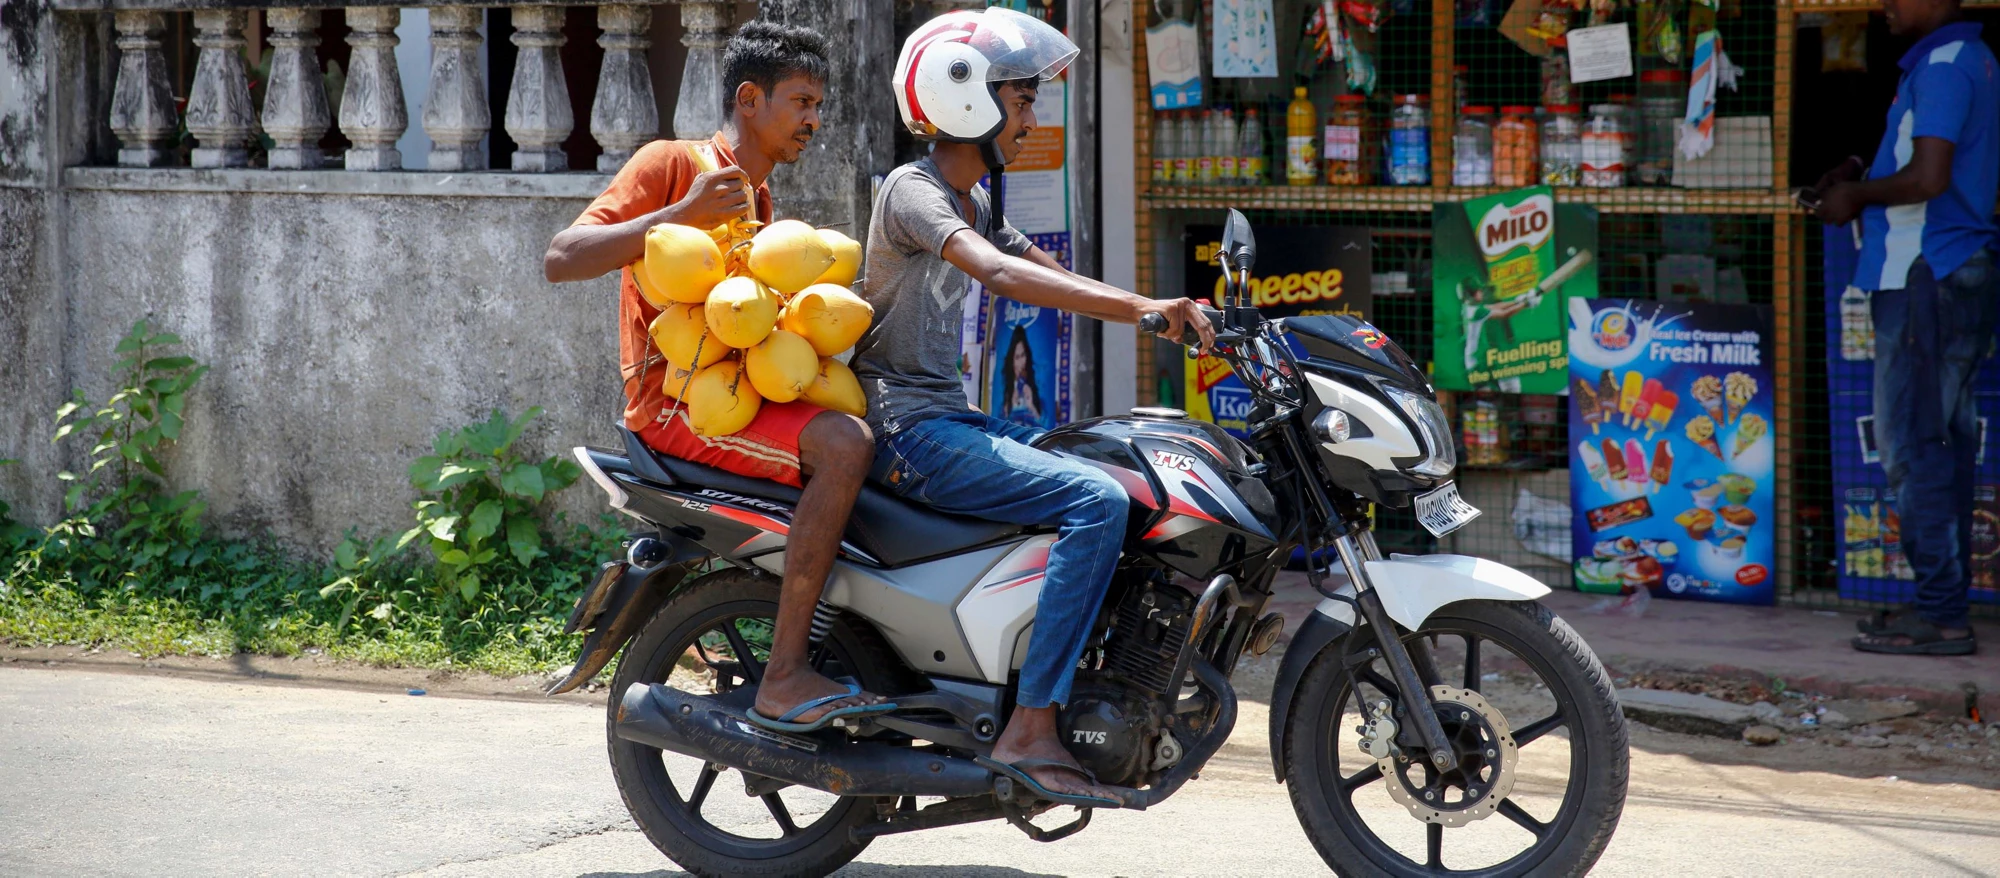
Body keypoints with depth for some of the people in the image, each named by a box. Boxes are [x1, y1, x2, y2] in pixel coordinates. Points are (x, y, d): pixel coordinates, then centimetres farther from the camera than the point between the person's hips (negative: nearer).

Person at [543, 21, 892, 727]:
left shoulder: (758, 200, 25)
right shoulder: (672, 163, -4)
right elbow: (562, 260, -15)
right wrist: (683, 214, -24)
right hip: (678, 398, -9)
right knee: (843, 444, -30)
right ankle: (783, 677, -32)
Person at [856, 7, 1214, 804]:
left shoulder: (976, 204, 18)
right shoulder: (911, 190, -12)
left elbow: (1054, 275, 15)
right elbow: (1000, 274, -29)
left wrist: (1173, 314, -1)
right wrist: (1141, 307, -37)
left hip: (949, 418, 10)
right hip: (909, 429, -10)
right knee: (1097, 503, -24)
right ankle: (1029, 730, -28)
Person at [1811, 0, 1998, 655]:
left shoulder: (1944, 66, -14)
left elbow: (1927, 178, -23)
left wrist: (1857, 196, -7)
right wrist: (1860, 180, 14)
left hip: (1927, 276, -10)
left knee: (1914, 445, -9)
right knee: (1943, 442, 12)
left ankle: (1940, 614, -8)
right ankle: (1944, 606, 16)